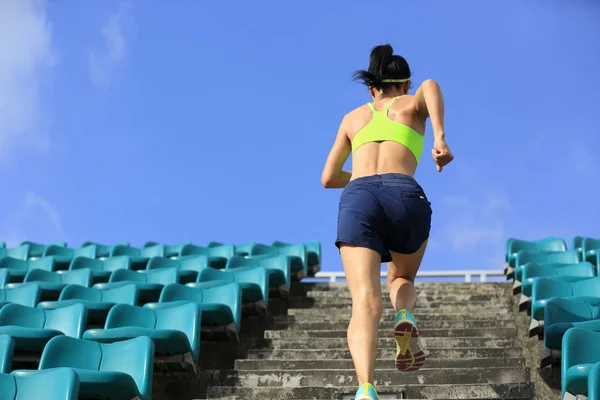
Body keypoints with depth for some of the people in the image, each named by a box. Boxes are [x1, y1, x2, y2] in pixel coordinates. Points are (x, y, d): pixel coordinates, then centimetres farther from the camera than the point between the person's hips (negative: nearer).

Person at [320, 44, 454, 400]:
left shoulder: (353, 117, 31)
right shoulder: (415, 103, 25)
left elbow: (329, 178, 33)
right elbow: (431, 86, -1)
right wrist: (440, 137, -12)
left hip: (358, 198, 1)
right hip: (406, 197, -1)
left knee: (366, 304, -13)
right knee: (402, 279, 27)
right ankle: (405, 318, -8)